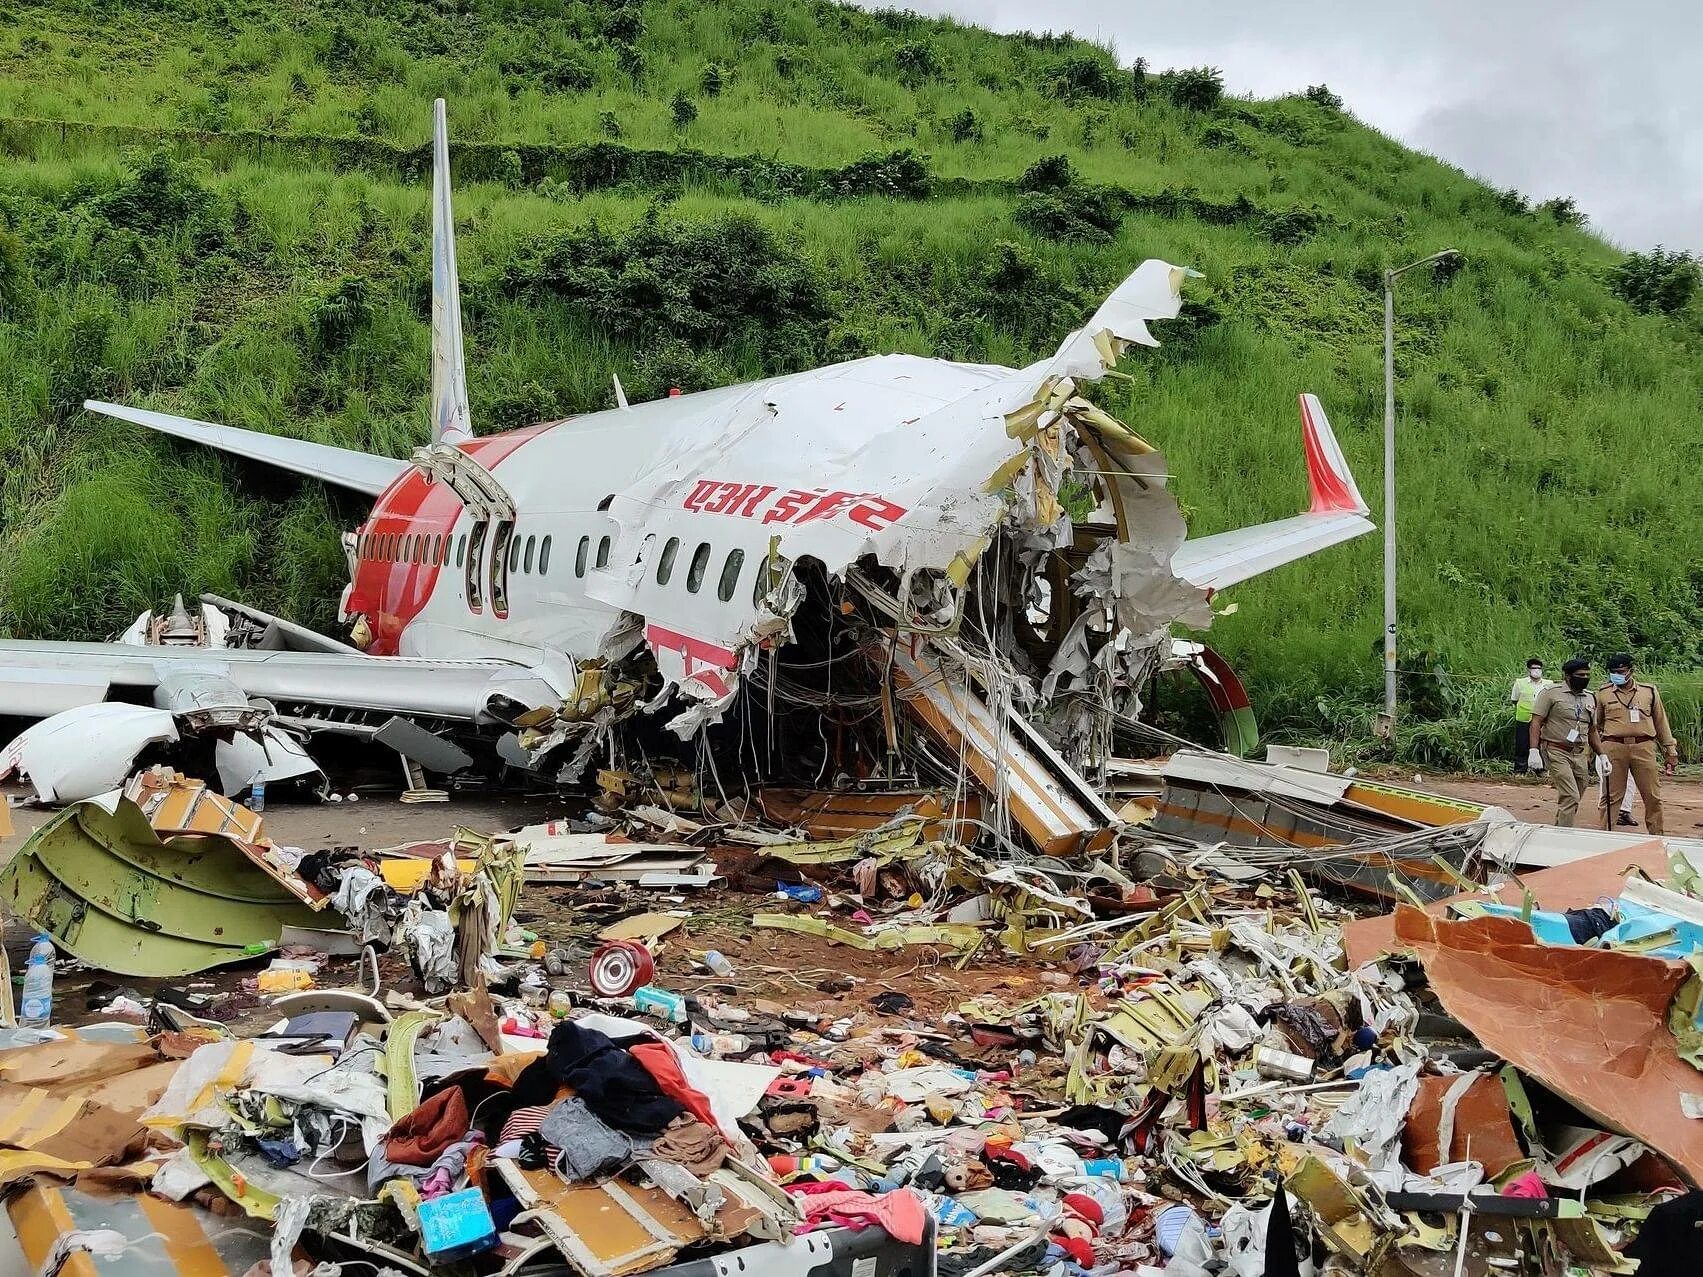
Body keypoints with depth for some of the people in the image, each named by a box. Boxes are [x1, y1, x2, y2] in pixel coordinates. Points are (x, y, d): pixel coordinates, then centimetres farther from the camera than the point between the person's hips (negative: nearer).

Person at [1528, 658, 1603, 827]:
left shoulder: (1590, 698, 17)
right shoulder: (1552, 693, -3)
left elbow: (1592, 731, 25)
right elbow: (1536, 722, -8)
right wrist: (1533, 750, -18)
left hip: (1580, 755, 7)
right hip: (1557, 752, -7)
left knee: (1571, 800, 6)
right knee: (1571, 797, -17)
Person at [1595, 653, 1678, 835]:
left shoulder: (1649, 691, 9)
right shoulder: (1603, 693, 8)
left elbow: (1661, 722, 15)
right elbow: (1595, 725, 15)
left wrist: (1670, 751, 14)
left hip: (1644, 747, 1)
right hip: (1613, 748, -1)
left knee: (1653, 796, 4)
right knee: (1611, 796, 1)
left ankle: (1657, 835, 14)